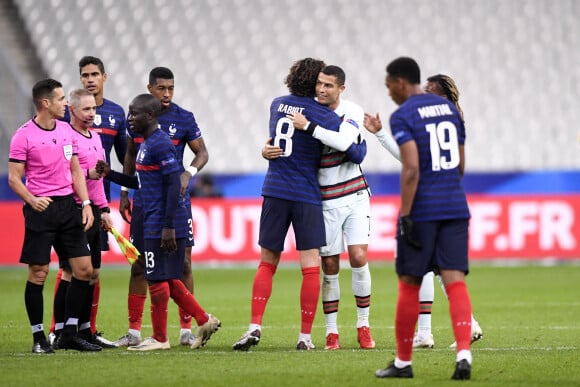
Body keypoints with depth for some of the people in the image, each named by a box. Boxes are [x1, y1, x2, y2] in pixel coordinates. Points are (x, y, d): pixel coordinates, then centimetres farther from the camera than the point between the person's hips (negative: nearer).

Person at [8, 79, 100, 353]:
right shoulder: (24, 136, -8)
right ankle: (39, 338, 6)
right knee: (38, 274, -3)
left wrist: (86, 203, 7)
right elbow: (14, 178, -7)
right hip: (42, 208, -6)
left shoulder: (66, 130, 11)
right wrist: (32, 200, -23)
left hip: (68, 206, 6)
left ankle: (69, 334, 11)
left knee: (84, 269, 2)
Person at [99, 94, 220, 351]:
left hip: (163, 226, -10)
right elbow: (140, 183, 27)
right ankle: (204, 321, 17)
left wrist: (168, 227, -22)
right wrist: (110, 173, 15)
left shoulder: (160, 144, -16)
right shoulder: (146, 144, 16)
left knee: (156, 279, -3)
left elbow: (173, 186, -20)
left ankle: (159, 339, 5)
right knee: (167, 279, 13)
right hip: (153, 225, 10)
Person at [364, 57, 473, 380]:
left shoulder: (403, 116, -9)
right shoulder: (450, 108, 13)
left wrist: (405, 216, -17)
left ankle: (404, 362, 15)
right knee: (455, 280, -2)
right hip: (456, 206, 5)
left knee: (409, 284, 6)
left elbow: (412, 168, -18)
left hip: (422, 209, -5)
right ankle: (464, 353, -19)